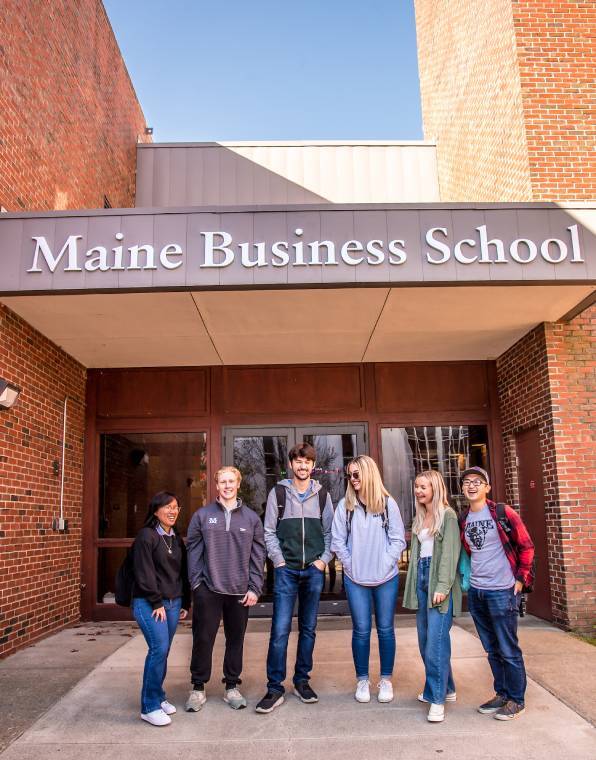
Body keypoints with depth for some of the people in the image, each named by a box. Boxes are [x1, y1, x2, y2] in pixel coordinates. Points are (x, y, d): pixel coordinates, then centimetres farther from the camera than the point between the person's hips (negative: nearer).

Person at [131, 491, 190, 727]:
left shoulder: (177, 539, 14)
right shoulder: (146, 536, -8)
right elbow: (144, 574, -13)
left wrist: (185, 603, 14)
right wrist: (157, 603, -13)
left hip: (173, 603, 7)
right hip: (149, 604, -7)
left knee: (163, 651, 8)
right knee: (159, 648, -14)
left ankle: (158, 696, 24)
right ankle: (150, 706, -4)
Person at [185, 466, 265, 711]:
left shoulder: (251, 517, 5)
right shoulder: (202, 515, 2)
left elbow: (258, 555, 4)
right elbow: (193, 551, 0)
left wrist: (255, 588, -2)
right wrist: (196, 583, -8)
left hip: (240, 591, 1)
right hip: (208, 590, -1)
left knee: (236, 640, 11)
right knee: (203, 639, 6)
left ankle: (232, 687, 27)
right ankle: (198, 688, 22)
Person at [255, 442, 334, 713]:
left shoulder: (322, 495, 6)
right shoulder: (278, 493, 0)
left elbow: (329, 532, 8)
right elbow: (269, 532, 1)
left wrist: (324, 560, -2)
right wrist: (279, 561, -6)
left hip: (314, 570, 2)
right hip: (286, 570, -2)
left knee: (308, 629, 11)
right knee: (280, 630, -5)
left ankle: (302, 681, 24)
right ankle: (274, 688, 5)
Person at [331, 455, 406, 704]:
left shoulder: (388, 503, -2)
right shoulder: (345, 505, 0)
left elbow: (398, 539, 0)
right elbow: (338, 541, 2)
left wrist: (386, 564, -7)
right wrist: (350, 565, -4)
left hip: (386, 578, 0)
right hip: (355, 579, 0)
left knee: (385, 629, 8)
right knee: (361, 630, 6)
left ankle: (386, 679, 22)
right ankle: (362, 680, 20)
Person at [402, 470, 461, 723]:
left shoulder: (447, 515, -6)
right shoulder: (419, 518, 16)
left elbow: (450, 553, -13)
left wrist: (442, 587, -19)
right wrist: (412, 586, 12)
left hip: (439, 579, -8)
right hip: (421, 577, 8)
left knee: (436, 640, -10)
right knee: (424, 639, 11)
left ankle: (438, 699, -3)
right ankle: (445, 687, 26)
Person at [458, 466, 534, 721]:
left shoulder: (503, 513, -9)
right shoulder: (462, 520, 6)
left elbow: (526, 546, -4)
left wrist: (521, 578, -5)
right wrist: (466, 578, 12)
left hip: (502, 591, -5)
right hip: (475, 592, 6)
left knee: (508, 649, 3)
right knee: (492, 649, 15)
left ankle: (516, 700, 17)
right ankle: (501, 694, 29)